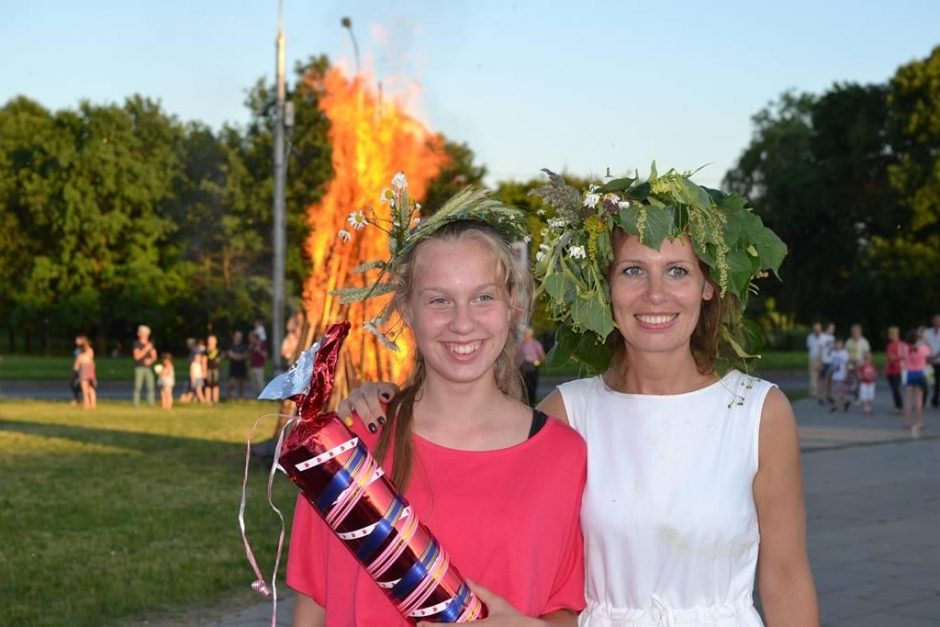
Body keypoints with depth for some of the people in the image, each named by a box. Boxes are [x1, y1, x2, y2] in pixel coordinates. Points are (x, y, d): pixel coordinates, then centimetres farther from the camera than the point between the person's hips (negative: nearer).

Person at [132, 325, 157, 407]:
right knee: (137, 387, -7)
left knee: (150, 387, -4)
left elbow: (154, 356, 10)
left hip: (149, 367, 4)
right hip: (139, 367, -4)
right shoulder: (137, 344, -2)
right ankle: (136, 403, -6)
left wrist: (150, 360, -11)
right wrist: (146, 349, -17)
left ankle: (151, 403, -1)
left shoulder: (151, 344, 12)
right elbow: (137, 356, -12)